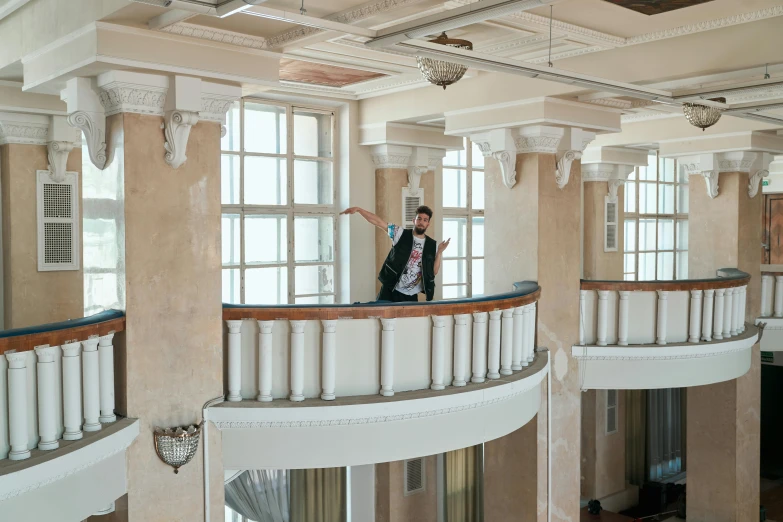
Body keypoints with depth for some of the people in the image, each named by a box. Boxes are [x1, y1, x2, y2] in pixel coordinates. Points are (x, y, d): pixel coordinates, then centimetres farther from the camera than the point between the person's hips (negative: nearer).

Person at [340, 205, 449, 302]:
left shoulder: (431, 245, 3)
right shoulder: (401, 234, -3)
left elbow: (434, 272, 2)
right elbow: (378, 222, -9)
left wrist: (440, 252, -9)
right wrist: (358, 209, -18)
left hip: (411, 296, 2)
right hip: (390, 290, -2)